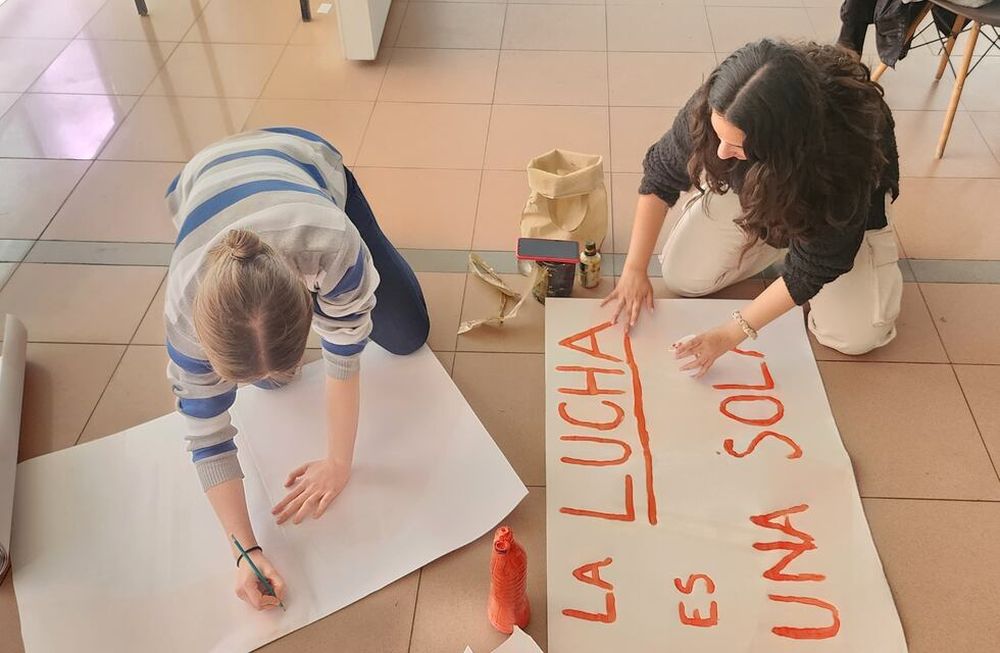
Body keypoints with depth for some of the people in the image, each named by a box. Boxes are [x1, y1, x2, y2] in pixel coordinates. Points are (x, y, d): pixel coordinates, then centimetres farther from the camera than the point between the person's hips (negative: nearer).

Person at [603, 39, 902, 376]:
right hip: (751, 187, 3)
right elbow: (661, 175, -18)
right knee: (682, 277, -10)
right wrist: (634, 268, -20)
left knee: (854, 336, -13)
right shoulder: (712, 108, -35)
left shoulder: (846, 151, -42)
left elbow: (812, 267, -32)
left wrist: (732, 332, -31)